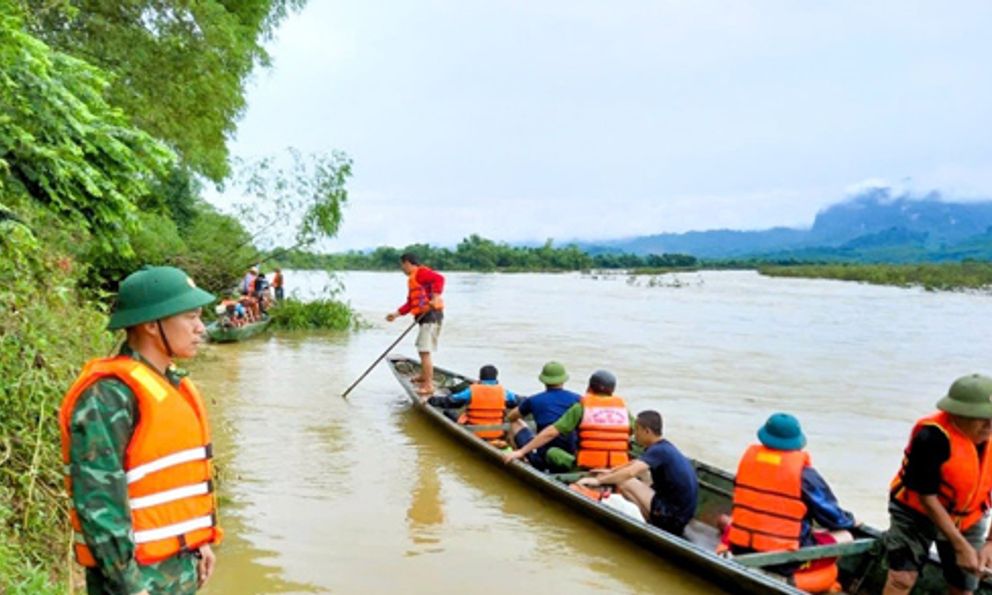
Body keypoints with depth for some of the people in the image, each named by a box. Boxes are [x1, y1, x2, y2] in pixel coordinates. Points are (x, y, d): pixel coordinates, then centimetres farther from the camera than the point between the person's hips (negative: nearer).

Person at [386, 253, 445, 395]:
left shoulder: (420, 272, -10)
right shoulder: (413, 278, 23)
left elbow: (439, 278, -26)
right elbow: (411, 303, 21)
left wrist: (435, 297, -34)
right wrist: (397, 314, 15)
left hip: (431, 315, -12)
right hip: (426, 316, 12)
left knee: (425, 350, -14)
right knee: (422, 347, 27)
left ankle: (429, 386, -13)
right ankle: (424, 376, 46)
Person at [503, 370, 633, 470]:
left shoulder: (581, 407, 2)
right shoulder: (623, 407, 11)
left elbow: (551, 432, -2)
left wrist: (521, 451, 2)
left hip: (587, 468, -2)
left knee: (552, 452, 13)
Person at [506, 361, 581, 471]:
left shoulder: (533, 401, -3)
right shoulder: (577, 399, 0)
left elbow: (510, 417, 15)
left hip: (542, 460, -2)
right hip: (573, 458, 2)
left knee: (516, 424, 20)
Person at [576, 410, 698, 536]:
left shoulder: (659, 450, -19)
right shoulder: (665, 447, 10)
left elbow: (630, 472, -30)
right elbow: (635, 464, 25)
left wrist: (598, 480, -24)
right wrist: (610, 472, 23)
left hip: (672, 516, -10)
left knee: (624, 482, -14)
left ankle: (650, 523, -3)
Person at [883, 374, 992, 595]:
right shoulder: (932, 437, -30)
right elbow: (927, 498, -23)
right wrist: (960, 545, -20)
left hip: (968, 519, 5)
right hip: (917, 512, -5)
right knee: (902, 577, -11)